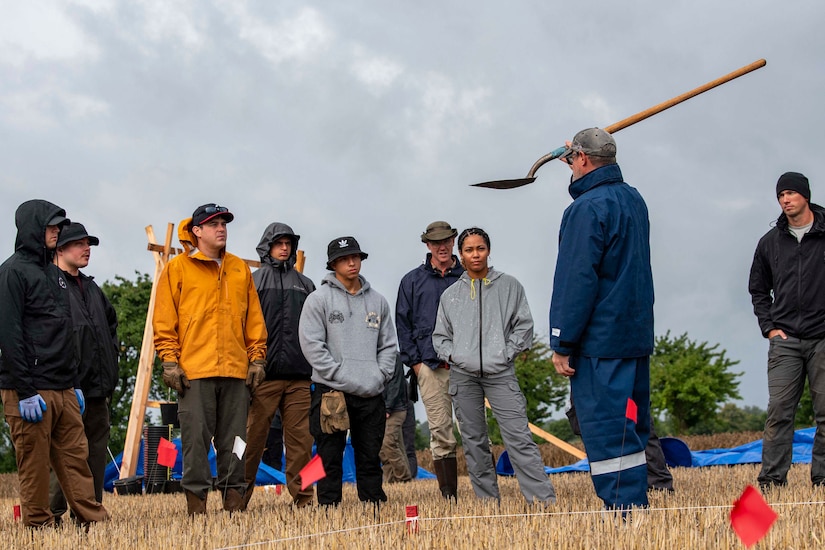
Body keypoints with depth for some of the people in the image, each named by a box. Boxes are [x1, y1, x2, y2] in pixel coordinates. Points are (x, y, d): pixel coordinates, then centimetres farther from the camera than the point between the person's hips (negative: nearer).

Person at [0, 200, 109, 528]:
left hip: (64, 390, 8)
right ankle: (40, 527, 3)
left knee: (76, 457, 6)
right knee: (34, 464, -3)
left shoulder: (55, 273, 19)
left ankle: (94, 520, 7)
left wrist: (75, 384, 18)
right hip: (32, 391, -8)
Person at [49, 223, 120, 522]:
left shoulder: (92, 288, 20)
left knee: (97, 453, 9)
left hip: (98, 388, 9)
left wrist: (111, 351, 22)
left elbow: (111, 321, 37)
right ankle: (52, 515, -2)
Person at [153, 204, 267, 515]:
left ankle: (233, 498, 11)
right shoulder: (177, 268, 4)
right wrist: (169, 361, -7)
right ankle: (196, 501, 1)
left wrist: (256, 358, 9)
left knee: (234, 439, 5)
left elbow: (254, 318, 16)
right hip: (194, 370, -3)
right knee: (196, 437, -4)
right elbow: (164, 320, 1)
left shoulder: (240, 269, 15)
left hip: (236, 370, 4)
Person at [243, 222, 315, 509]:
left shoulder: (305, 284, 18)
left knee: (301, 437, 2)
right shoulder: (254, 281, 7)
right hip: (265, 374, -3)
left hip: (299, 375, 3)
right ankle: (239, 496, 4)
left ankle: (302, 497, 6)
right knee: (253, 436, -3)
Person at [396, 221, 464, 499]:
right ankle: (448, 495, 3)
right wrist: (414, 361, 1)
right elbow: (402, 324, 10)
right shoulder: (412, 281, 11)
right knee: (440, 433, -1)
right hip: (430, 365, 0)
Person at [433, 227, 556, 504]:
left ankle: (544, 499, -15)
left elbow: (524, 325, 5)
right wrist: (451, 356, 0)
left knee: (519, 437, -12)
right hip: (462, 375, 3)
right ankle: (488, 500, 12)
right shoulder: (450, 294, 13)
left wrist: (507, 354, -5)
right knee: (473, 441, 5)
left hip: (501, 373, -3)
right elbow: (440, 335, 17)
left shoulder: (509, 286, 7)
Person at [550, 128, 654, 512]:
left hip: (600, 340, -9)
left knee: (607, 435, -8)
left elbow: (576, 281, -17)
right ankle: (637, 509, 17)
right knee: (630, 431, 13)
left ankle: (624, 513, -11)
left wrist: (562, 344, -14)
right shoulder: (634, 200, 13)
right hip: (637, 336, 9)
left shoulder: (587, 208, -14)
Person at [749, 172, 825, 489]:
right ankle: (771, 478, 0)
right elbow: (758, 290, 20)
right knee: (779, 411, -3)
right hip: (785, 340, 2)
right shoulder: (770, 242, 11)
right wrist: (769, 328, 7)